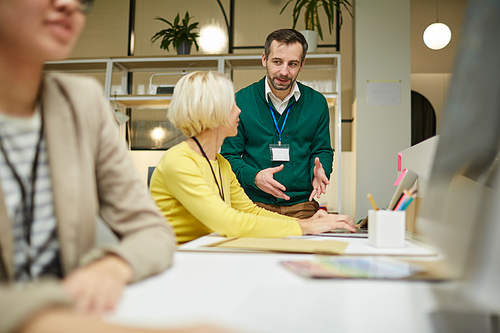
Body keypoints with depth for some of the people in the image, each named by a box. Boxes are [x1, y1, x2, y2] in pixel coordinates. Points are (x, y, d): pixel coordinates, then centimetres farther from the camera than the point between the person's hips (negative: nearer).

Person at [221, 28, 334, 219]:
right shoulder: (240, 101, 1)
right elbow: (229, 156, 3)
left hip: (302, 205, 2)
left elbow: (323, 151, 15)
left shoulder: (317, 103, 8)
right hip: (254, 205, -2)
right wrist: (254, 177, -17)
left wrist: (319, 170, -8)